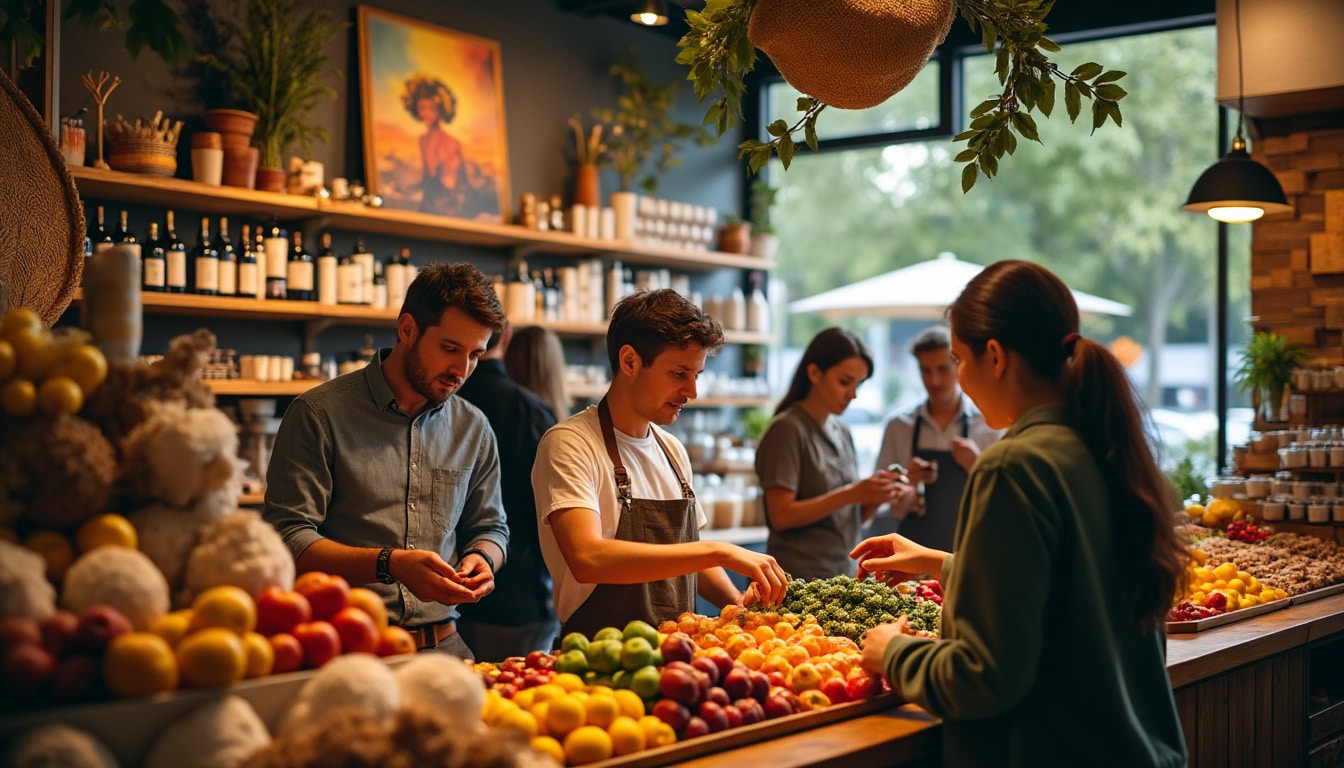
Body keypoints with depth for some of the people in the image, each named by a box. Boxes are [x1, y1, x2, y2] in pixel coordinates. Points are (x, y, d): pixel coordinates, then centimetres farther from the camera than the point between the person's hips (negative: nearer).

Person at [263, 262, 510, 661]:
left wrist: (481, 559, 2)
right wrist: (389, 564, -19)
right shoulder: (319, 414, -1)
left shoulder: (474, 428, 15)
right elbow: (288, 538, -6)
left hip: (441, 645, 4)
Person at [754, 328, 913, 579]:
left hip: (844, 575, 7)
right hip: (801, 578, -6)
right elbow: (781, 516, -16)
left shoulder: (842, 431, 11)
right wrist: (851, 494, -20)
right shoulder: (787, 429, -10)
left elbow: (849, 519, 14)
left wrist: (877, 496, -6)